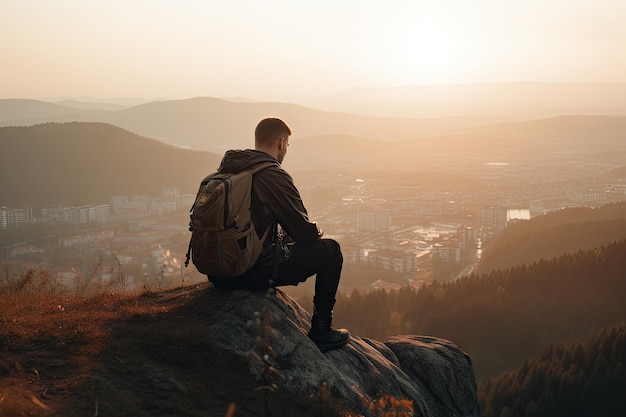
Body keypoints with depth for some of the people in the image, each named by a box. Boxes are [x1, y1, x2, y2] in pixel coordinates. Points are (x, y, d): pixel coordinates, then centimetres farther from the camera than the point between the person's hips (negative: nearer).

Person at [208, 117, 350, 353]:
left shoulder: (226, 168, 8)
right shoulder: (274, 176, -14)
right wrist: (316, 231, 14)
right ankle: (321, 331, 15)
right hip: (252, 273, -8)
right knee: (330, 250, 7)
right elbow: (306, 232, -9)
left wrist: (285, 233, 20)